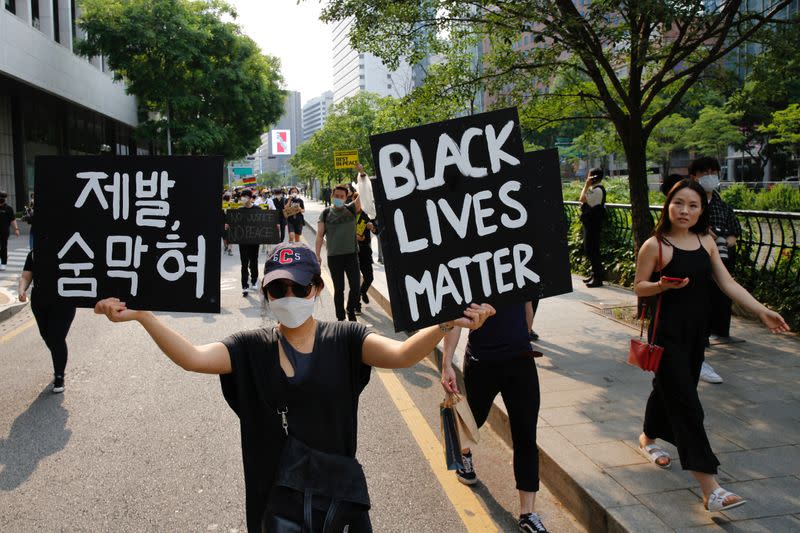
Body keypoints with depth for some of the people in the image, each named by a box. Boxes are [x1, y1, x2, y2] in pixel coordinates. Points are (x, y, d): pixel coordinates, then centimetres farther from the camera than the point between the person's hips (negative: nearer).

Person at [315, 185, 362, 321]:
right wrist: (317, 255, -6)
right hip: (334, 256, -1)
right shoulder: (326, 213, 2)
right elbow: (320, 235, 1)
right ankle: (340, 318, 18)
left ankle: (351, 311, 26)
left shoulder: (351, 209, 5)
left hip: (352, 254, 1)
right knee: (339, 289, 6)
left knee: (356, 287, 2)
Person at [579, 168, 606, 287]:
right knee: (588, 249, 17)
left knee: (592, 250, -7)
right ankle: (594, 274, 27)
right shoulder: (593, 189, 14)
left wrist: (586, 185, -17)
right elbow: (584, 200, 15)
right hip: (589, 223, 11)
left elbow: (583, 199, -24)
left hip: (593, 224, -11)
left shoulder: (598, 190, -16)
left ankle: (598, 278, -3)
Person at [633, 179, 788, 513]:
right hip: (667, 332, -6)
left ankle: (648, 439, 45)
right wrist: (664, 285, -26)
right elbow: (639, 288, -6)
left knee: (670, 389, 19)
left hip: (696, 332, 6)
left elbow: (727, 283, 5)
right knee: (686, 403, -8)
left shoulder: (706, 242, 5)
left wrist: (762, 312, -2)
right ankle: (709, 487, -9)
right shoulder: (655, 245, -11)